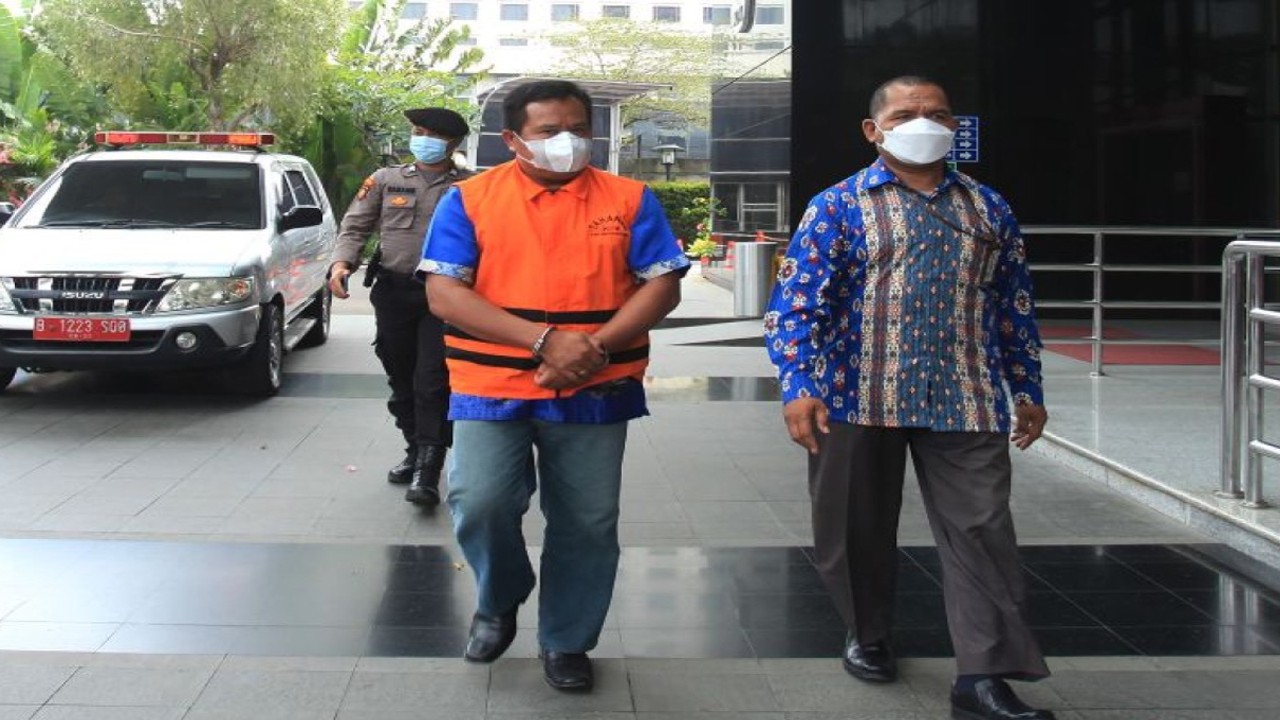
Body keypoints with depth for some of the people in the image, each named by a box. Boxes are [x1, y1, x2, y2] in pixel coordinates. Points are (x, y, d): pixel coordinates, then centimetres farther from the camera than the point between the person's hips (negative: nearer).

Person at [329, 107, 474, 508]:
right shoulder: (385, 180, 12)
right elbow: (355, 226, 11)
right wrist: (341, 263, -8)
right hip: (393, 292, 4)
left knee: (433, 382, -12)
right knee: (401, 380, 13)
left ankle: (427, 472, -13)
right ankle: (415, 452, 29)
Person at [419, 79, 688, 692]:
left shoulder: (630, 199, 5)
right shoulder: (470, 199, 0)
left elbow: (662, 286, 0)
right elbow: (444, 293, -8)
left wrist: (596, 347, -16)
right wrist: (544, 340, -18)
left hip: (595, 394, 2)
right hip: (492, 390, -1)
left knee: (587, 524, 6)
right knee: (480, 502, -16)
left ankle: (566, 641, 27)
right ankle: (499, 601, 15)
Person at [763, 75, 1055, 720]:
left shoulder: (988, 209, 12)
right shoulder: (839, 206, 1)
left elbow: (1014, 307, 18)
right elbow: (794, 302, -6)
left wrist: (1027, 389, 16)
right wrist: (798, 386, -17)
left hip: (965, 402, 2)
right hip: (859, 400, -2)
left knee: (980, 532, -4)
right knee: (858, 528, 10)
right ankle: (868, 635, 33)